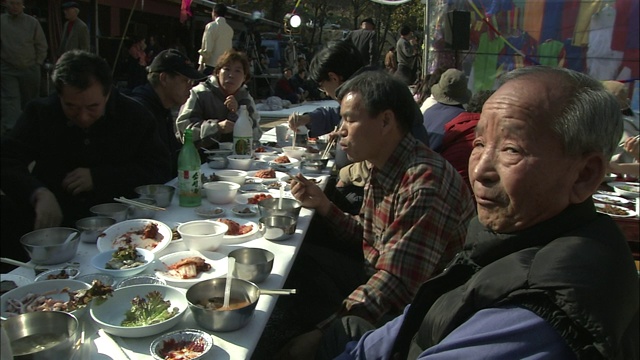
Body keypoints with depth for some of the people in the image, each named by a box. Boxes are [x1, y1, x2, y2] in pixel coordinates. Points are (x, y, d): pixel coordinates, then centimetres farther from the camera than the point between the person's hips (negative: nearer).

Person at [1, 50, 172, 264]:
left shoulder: (134, 116, 0)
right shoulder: (40, 113, 3)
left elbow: (159, 170, -3)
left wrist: (98, 178, -12)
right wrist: (39, 194, -27)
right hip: (52, 222, 2)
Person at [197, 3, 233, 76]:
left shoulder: (211, 26, -6)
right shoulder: (230, 29, 11)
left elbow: (207, 49, -10)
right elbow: (229, 49, 13)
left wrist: (201, 65, -7)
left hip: (211, 64, -6)